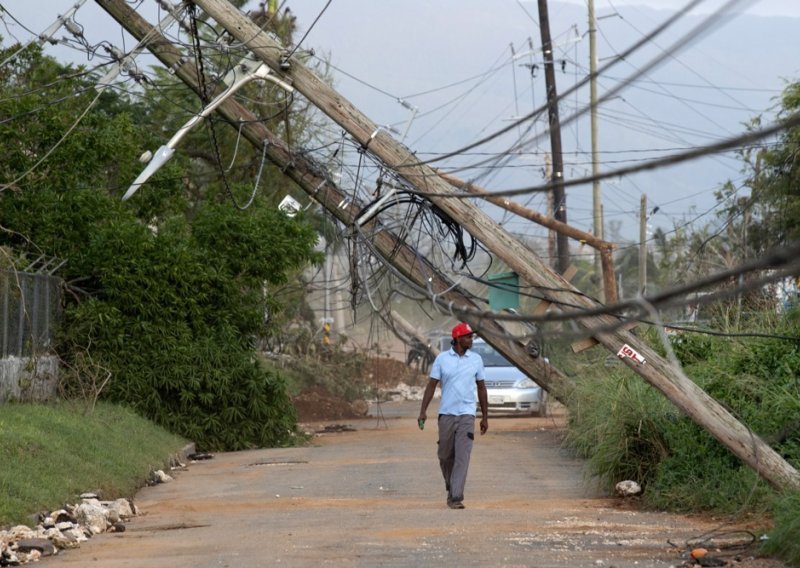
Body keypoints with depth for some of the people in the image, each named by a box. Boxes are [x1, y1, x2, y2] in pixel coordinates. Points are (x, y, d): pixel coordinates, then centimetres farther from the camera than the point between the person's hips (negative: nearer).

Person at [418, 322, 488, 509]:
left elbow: (481, 388, 11)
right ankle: (451, 490, 29)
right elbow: (432, 384, 1)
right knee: (445, 455, 8)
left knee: (462, 456, -11)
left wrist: (485, 417, 10)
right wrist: (423, 411, -7)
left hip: (467, 414, 0)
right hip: (446, 414, 0)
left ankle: (456, 497, -14)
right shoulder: (442, 358, 2)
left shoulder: (476, 359, 6)